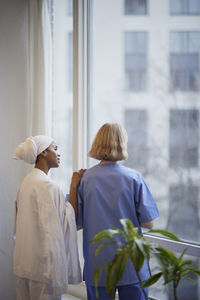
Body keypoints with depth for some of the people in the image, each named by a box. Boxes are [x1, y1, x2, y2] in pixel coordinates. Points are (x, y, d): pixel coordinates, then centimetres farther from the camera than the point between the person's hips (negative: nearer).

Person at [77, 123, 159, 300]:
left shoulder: (84, 179, -5)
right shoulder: (134, 178, -8)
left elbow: (77, 224, -1)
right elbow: (148, 223, -7)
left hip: (96, 268, 2)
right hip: (131, 267, -1)